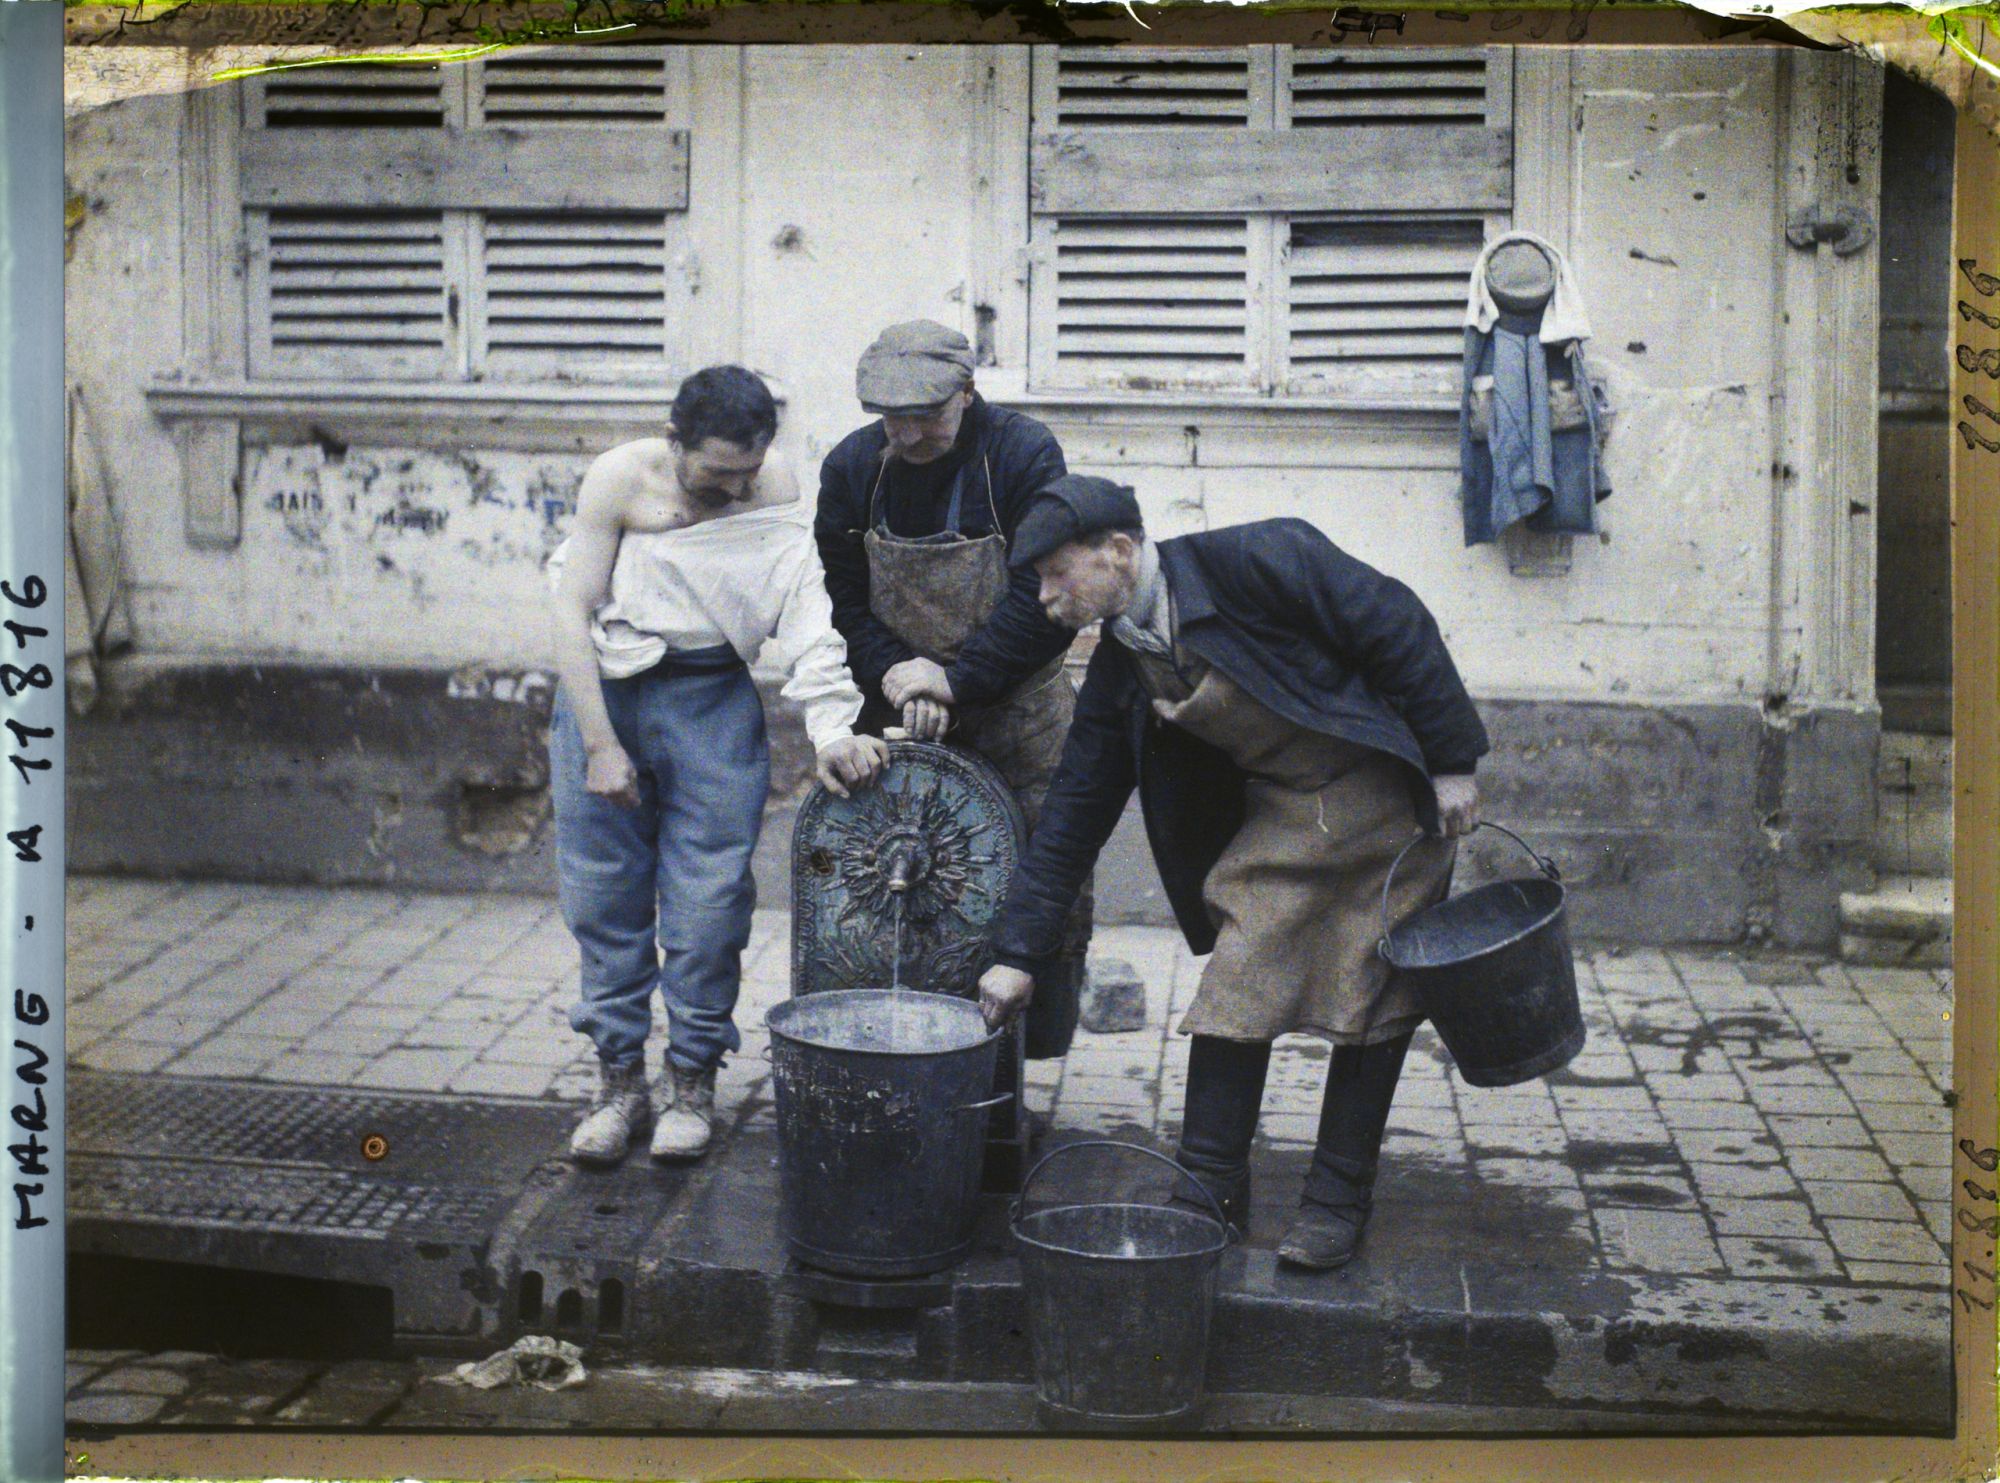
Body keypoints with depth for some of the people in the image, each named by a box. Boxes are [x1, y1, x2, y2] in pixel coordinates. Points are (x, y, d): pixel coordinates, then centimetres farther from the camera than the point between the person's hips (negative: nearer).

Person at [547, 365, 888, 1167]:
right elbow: (573, 614, -9)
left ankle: (692, 1082, 14)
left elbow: (808, 618, -15)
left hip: (712, 703, 0)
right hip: (603, 688, 0)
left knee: (708, 898, -2)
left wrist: (831, 726, -30)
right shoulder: (619, 480, -10)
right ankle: (620, 1081, 17)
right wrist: (600, 745, -13)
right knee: (604, 894, 4)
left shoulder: (775, 491, -7)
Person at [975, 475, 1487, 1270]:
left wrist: (1450, 762, -15)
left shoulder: (1255, 561, -23)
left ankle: (1339, 1202, 13)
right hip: (1278, 817, 5)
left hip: (1383, 799, -5)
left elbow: (1396, 628, -18)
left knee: (1370, 1000, 1)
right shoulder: (1118, 669, -2)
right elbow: (1075, 811, 2)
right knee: (1234, 987, -3)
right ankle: (1211, 1188, 9)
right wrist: (1017, 951, -1)